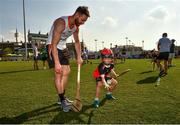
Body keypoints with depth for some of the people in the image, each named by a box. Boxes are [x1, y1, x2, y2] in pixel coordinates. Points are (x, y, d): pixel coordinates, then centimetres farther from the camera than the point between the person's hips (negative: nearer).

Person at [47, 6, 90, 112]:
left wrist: (79, 57, 3)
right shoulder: (61, 23, -28)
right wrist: (57, 63, -35)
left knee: (66, 72, 8)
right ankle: (63, 101, -7)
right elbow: (54, 44, -31)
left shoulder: (76, 26, -2)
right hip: (53, 47, -8)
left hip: (63, 48, 8)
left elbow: (77, 42, 11)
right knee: (59, 73, -15)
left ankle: (62, 96, 22)